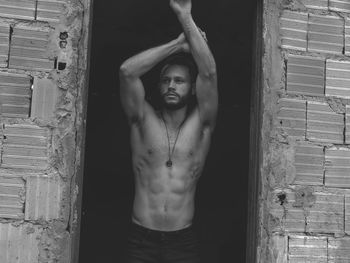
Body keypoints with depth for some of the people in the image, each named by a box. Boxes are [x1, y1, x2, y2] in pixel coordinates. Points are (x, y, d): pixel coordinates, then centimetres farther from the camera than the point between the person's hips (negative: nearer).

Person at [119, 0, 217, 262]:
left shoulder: (200, 124, 5)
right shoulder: (143, 121, 6)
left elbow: (209, 73, -8)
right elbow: (127, 71, -8)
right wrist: (179, 43, -3)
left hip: (183, 242, 0)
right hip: (141, 240, 0)